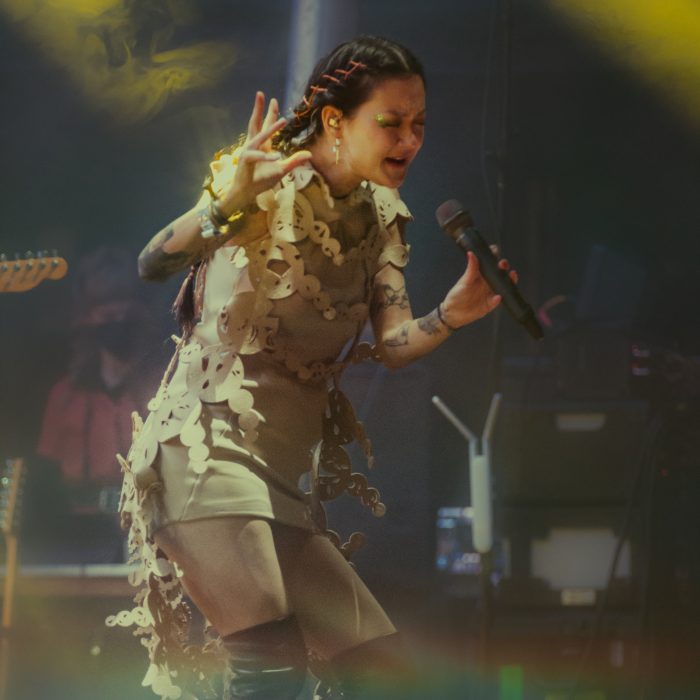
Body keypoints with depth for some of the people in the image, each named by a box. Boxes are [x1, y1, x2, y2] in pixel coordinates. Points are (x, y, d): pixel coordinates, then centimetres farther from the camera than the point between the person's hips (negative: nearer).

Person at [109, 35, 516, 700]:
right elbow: (153, 264, -22)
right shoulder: (270, 187, -8)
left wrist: (451, 316, -21)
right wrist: (225, 202, -42)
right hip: (209, 441, -8)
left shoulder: (383, 217, 12)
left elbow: (394, 342, 1)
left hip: (290, 471, 8)